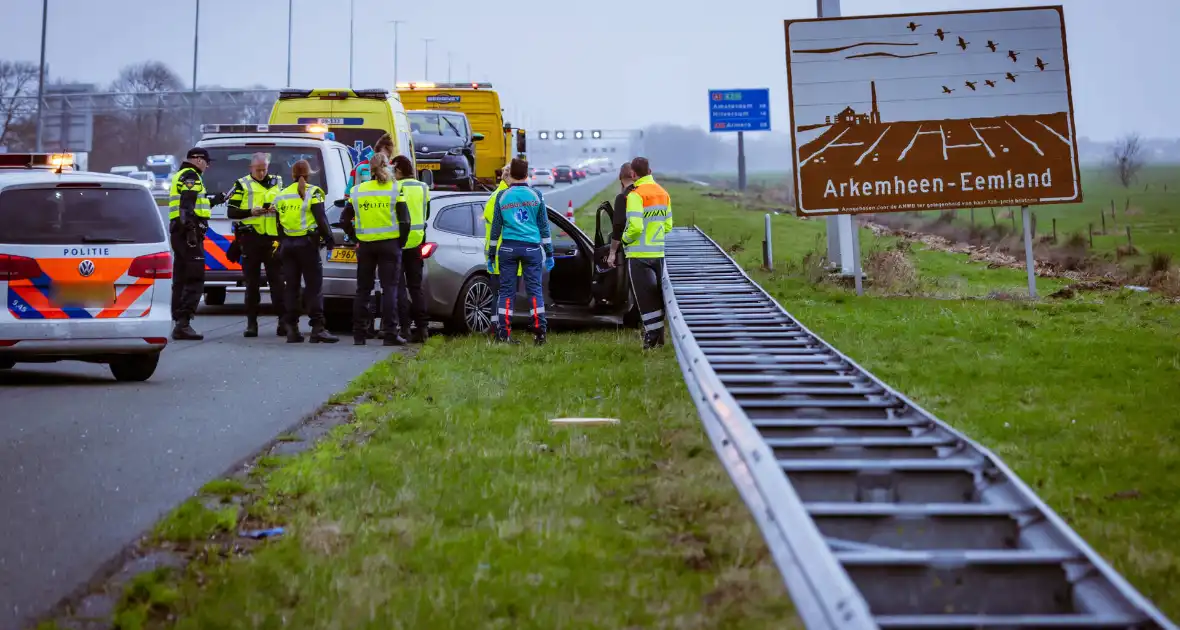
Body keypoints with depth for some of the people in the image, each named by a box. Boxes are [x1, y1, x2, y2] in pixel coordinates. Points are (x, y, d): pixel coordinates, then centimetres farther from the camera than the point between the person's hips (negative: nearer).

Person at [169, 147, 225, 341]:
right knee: (195, 280, -12)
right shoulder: (191, 176, -7)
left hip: (178, 232, 11)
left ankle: (178, 322, 15)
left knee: (181, 279, 12)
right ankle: (183, 323, -19)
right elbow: (187, 205, -19)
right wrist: (191, 230, -27)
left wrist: (213, 201, 33)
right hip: (188, 232, -11)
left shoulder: (181, 176, 25)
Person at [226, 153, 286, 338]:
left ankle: (283, 321, 1)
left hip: (273, 238, 1)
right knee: (252, 282, 4)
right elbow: (231, 212, 1)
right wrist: (250, 212, -15)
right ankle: (252, 323, 8)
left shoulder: (278, 182, 14)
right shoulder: (242, 185, 6)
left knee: (277, 280, -1)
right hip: (250, 238, -1)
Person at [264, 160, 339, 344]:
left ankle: (292, 329, 8)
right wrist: (329, 239, -5)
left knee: (290, 287, 9)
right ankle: (318, 328, -11)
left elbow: (279, 223, 12)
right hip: (307, 243, -5)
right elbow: (321, 218, -12)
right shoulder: (312, 192, -6)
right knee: (314, 286, -4)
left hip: (287, 244, 5)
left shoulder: (282, 194, 10)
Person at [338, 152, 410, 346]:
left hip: (365, 245, 3)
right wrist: (400, 242, 1)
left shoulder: (358, 191, 4)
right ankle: (390, 333, -4)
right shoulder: (395, 190, -5)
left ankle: (359, 333, 11)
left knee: (362, 290, 10)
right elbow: (405, 221, -10)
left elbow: (344, 220, 5)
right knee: (389, 289, 0)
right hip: (389, 245, -3)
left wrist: (355, 239, 12)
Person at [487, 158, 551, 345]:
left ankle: (504, 333, 0)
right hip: (531, 247, 0)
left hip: (508, 248, 0)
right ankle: (540, 332, -1)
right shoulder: (536, 195, 3)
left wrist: (491, 254, 13)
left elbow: (496, 226, 7)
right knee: (534, 289, 3)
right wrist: (549, 253, 13)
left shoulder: (502, 195, 3)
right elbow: (544, 225, 7)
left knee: (506, 290, 3)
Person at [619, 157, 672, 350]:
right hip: (658, 252, 7)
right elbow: (668, 226, 14)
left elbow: (635, 227, -23)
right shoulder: (663, 193, 10)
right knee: (657, 294, 14)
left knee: (644, 297, -1)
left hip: (639, 254, -7)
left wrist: (625, 238, -5)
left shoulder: (636, 195, -15)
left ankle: (652, 336, -3)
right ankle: (659, 336, 18)